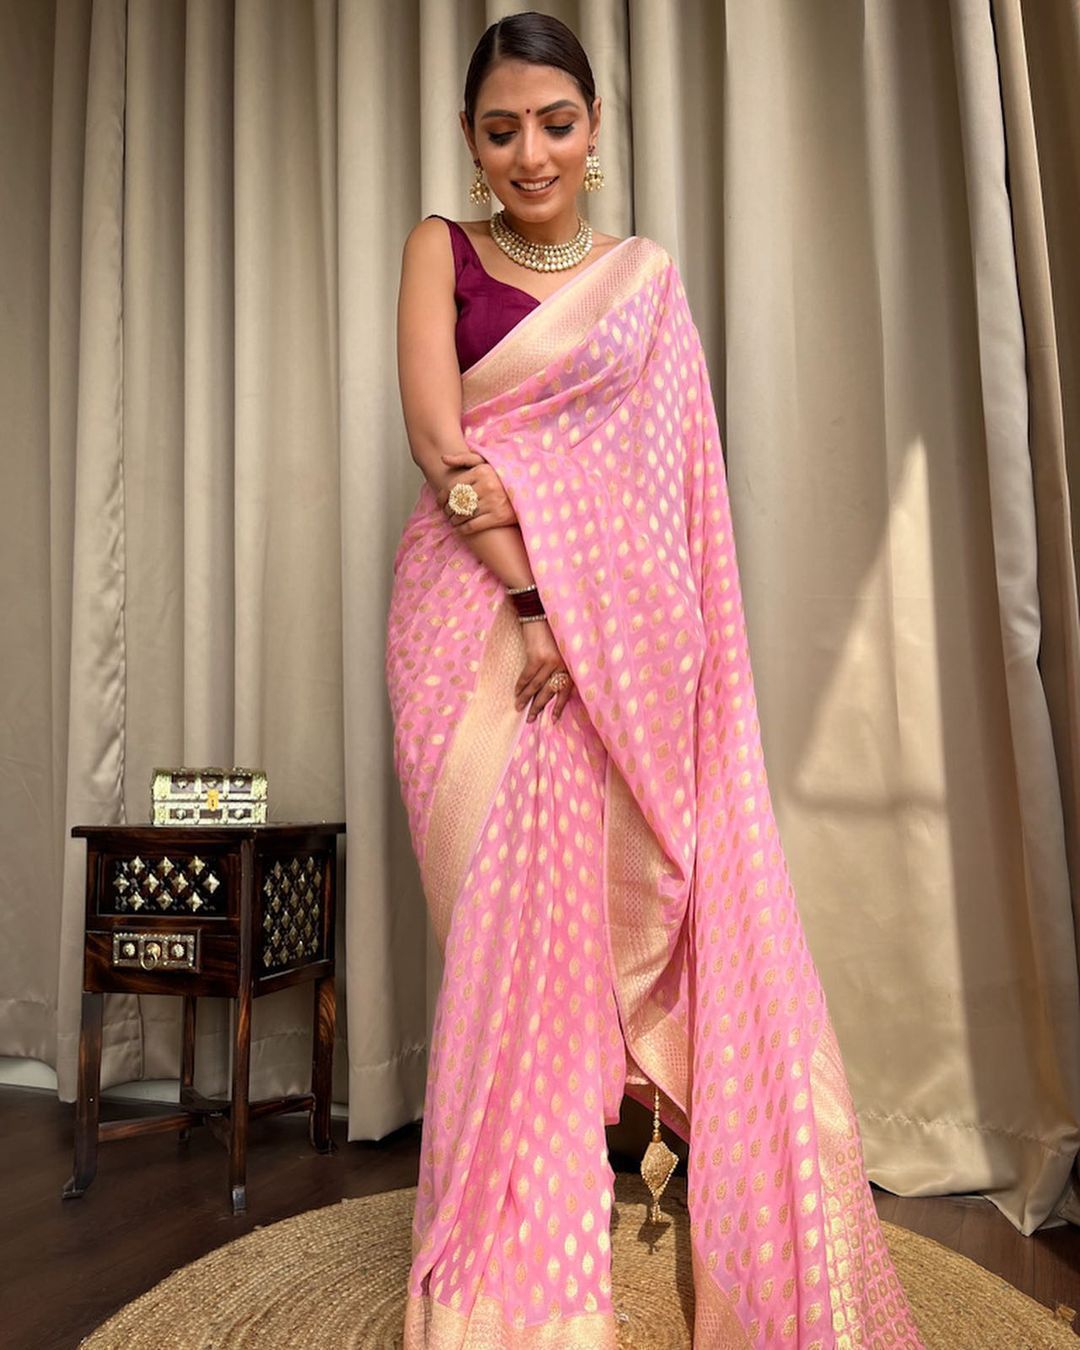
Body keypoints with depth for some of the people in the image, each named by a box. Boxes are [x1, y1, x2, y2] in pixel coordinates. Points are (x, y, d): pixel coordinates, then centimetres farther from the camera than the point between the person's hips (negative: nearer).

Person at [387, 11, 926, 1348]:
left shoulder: (649, 277, 14)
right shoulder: (442, 250, 10)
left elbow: (666, 472, 5)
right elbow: (436, 437, -4)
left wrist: (515, 478, -11)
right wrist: (528, 600, -15)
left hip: (616, 629, 2)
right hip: (477, 610, -1)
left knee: (605, 909, 1)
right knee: (506, 922, -2)